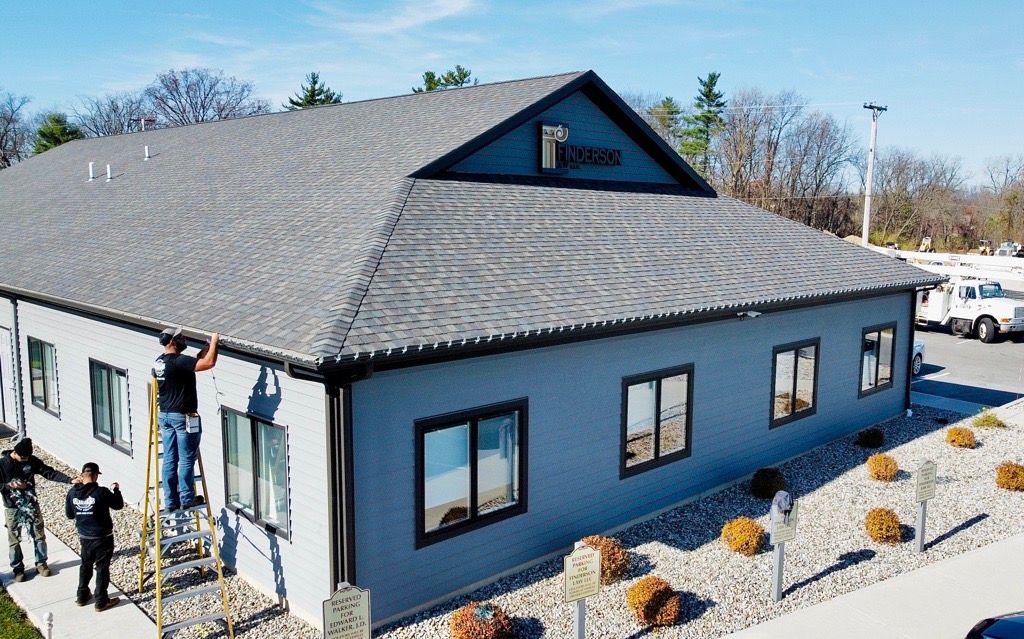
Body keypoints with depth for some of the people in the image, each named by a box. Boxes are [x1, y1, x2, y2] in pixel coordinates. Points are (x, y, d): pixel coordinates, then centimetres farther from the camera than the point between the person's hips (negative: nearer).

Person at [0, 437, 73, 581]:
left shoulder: (32, 460, -8)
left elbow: (50, 473, -9)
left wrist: (70, 480, -20)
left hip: (32, 505, 2)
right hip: (12, 508, -2)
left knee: (39, 536, 8)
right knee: (14, 541, 9)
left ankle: (41, 564, 23)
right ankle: (18, 568, 24)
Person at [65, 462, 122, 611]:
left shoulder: (72, 492, -8)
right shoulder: (101, 492, -22)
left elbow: (69, 515, 5)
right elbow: (118, 505, -8)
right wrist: (116, 490, 7)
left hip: (84, 537, 5)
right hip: (102, 538, -5)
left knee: (86, 565, 24)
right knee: (102, 568, 7)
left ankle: (82, 596, 36)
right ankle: (101, 602, 15)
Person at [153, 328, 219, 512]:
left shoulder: (159, 362, 9)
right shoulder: (178, 361, -19)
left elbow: (195, 362, 17)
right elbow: (209, 363, -26)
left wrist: (207, 346, 12)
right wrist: (214, 342, -12)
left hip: (164, 415, 9)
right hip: (183, 416, -9)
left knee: (169, 460, 11)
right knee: (186, 460, 2)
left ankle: (170, 501, 16)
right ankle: (187, 499, 10)